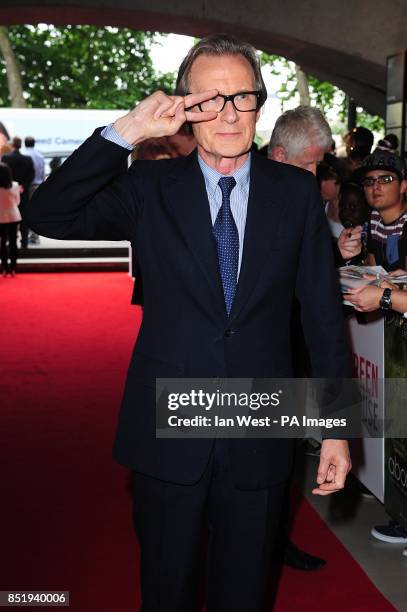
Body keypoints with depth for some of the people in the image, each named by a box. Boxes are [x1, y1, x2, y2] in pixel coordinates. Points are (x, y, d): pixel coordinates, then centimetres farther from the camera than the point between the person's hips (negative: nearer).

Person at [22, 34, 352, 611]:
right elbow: (46, 215, -13)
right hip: (169, 433, 0)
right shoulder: (150, 188, -2)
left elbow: (323, 310, 0)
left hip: (259, 438, 1)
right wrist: (128, 130, -21)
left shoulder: (297, 192, -1)